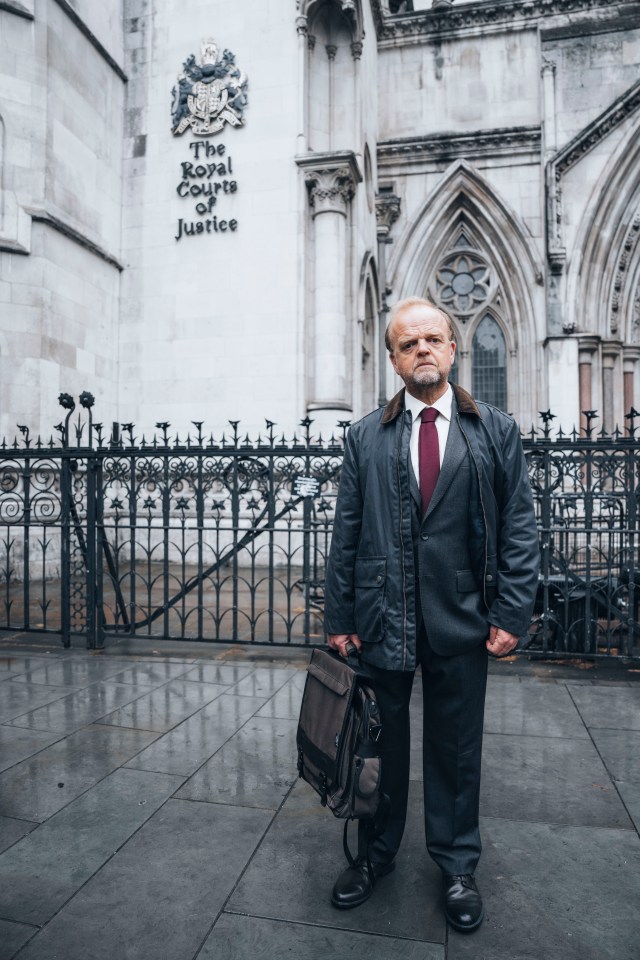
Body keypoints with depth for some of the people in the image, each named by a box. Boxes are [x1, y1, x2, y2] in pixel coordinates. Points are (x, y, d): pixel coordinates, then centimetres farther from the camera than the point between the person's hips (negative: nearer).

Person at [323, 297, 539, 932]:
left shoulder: (497, 431, 3)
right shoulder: (365, 436, 4)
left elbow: (519, 528, 1)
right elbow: (346, 534, 2)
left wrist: (512, 613, -6)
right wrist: (339, 617, -1)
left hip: (461, 617, 0)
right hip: (381, 615, 1)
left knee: (455, 749, 15)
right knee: (379, 744, 15)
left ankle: (457, 866, 38)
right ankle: (375, 855, 38)